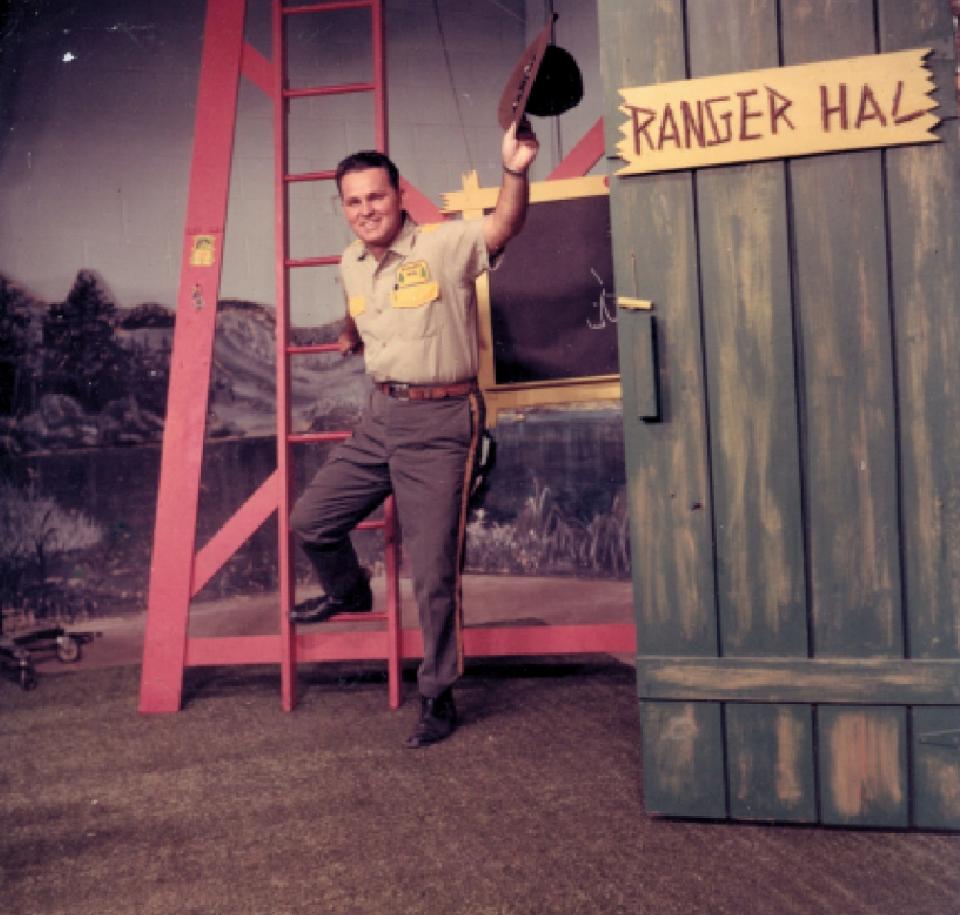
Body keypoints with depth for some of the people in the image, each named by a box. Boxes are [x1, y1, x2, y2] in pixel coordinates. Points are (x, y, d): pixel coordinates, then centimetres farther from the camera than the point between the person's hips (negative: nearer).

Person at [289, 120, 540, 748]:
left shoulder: (444, 246, -12)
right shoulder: (352, 266, 9)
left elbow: (505, 226, -32)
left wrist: (515, 171, -50)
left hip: (441, 422, -7)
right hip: (380, 416, 7)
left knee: (434, 571, -2)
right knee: (311, 519, 12)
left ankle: (438, 697, 16)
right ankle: (349, 592, 46)